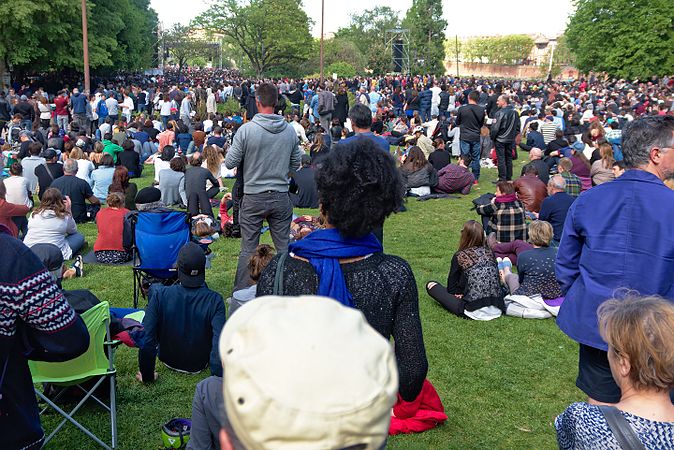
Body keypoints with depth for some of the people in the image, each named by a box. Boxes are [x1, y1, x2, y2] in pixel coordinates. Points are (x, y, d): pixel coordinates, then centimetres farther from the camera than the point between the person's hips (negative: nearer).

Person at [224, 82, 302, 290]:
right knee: (284, 246, 12)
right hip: (281, 197, 3)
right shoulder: (290, 130, -2)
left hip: (254, 197, -2)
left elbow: (230, 163, -8)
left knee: (248, 249, 7)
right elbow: (296, 163, 8)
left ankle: (241, 292, 15)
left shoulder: (246, 129, -13)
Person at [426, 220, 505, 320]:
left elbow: (451, 287, 1)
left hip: (474, 312, -4)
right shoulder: (489, 253, 5)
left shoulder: (460, 256, -6)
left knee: (431, 285, 6)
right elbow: (495, 280, 14)